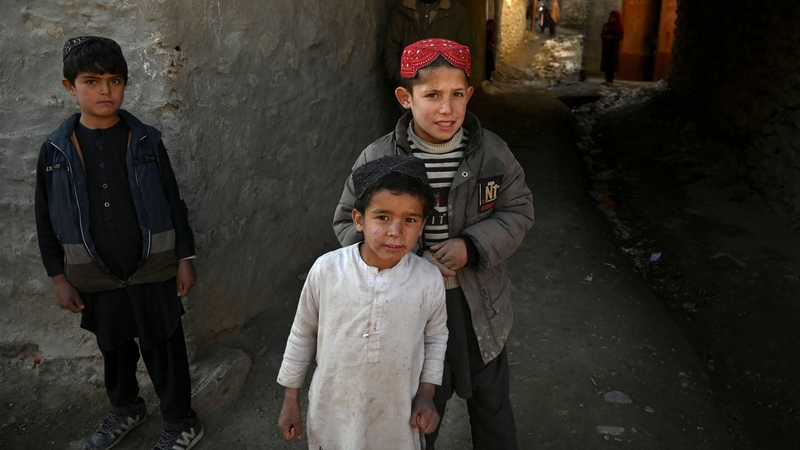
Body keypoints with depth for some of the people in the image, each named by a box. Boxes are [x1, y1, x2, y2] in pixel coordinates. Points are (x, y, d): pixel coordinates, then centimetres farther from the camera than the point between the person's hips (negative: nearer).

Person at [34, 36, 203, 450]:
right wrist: (59, 278, 3)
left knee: (164, 348, 9)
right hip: (97, 277, 2)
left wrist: (185, 259, -1)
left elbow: (173, 203, -1)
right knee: (114, 348, 20)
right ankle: (125, 410, 46)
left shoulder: (147, 141, -7)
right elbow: (46, 220, 2)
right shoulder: (55, 151, -4)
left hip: (153, 270, -2)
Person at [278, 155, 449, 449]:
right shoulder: (326, 270, -19)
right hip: (333, 414, 0)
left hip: (397, 421, 0)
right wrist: (290, 399, 4)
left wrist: (426, 394, -2)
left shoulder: (429, 281, -17)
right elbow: (303, 332, -3)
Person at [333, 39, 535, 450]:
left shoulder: (493, 152, -10)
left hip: (479, 303, 2)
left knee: (490, 397, 24)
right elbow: (348, 223, -5)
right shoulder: (378, 159, -14)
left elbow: (518, 211, -1)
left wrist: (472, 246, -19)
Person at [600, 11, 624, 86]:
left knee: (611, 65, -9)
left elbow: (621, 37, -9)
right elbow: (602, 34, 19)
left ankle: (610, 81, -9)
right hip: (606, 47, 6)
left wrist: (612, 37, -22)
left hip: (613, 48, -6)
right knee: (605, 64, 6)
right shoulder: (606, 25, 11)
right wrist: (603, 37, -4)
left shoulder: (618, 26, -5)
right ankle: (608, 80, 15)